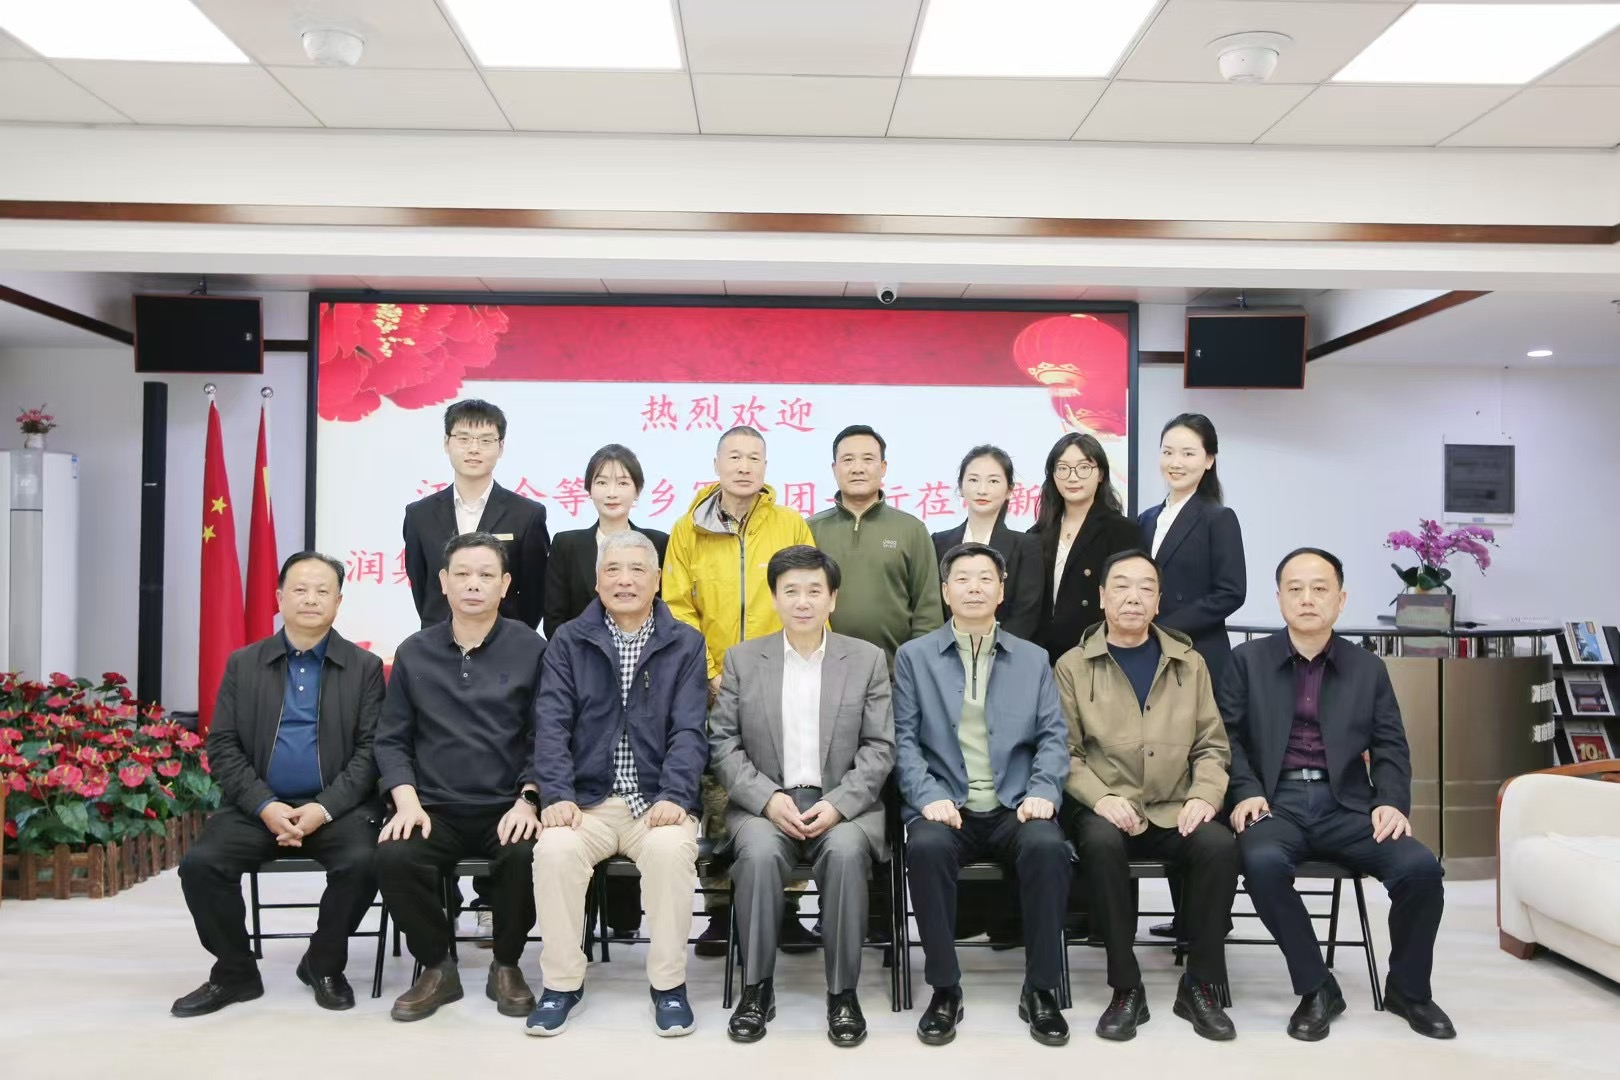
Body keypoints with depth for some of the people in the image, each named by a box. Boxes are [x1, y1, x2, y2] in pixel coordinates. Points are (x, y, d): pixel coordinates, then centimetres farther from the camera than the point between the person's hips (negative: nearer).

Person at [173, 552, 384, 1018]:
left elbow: (370, 749, -1)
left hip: (336, 807, -2)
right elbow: (223, 747, 4)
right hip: (259, 806, 2)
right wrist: (265, 806, -11)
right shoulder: (243, 664, 11)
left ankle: (323, 965, -1)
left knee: (362, 863, -29)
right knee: (199, 863, -22)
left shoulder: (365, 667, 6)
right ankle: (235, 972, 3)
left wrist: (324, 808, -16)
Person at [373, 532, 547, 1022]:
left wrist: (528, 800, -13)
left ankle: (506, 967, -1)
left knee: (526, 856, -32)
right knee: (393, 858, -28)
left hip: (507, 809, -2)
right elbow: (392, 739, 9)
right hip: (435, 808, 2)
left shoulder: (531, 649, 2)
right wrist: (407, 801, -6)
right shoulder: (414, 653, 9)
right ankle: (436, 968, 0)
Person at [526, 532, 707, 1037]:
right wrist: (557, 795, -15)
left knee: (672, 849, -31)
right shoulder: (568, 642, 9)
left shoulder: (685, 644, 6)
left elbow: (689, 730, -3)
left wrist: (673, 796, -18)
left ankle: (669, 983, -10)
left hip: (657, 800, -1)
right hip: (587, 799, 1)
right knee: (554, 850, -28)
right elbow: (552, 725, -1)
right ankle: (562, 981, -7)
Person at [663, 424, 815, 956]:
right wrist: (708, 673, -6)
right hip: (712, 691, 0)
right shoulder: (689, 529, 5)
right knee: (717, 800, 5)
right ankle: (721, 910, 17)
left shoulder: (791, 525, 5)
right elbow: (677, 608, 3)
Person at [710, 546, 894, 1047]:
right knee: (760, 852, -32)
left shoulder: (867, 659, 7)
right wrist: (768, 799, -12)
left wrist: (838, 804, -13)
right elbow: (723, 743, 3)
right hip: (764, 803, 0)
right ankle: (757, 988, -15)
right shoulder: (742, 659, 9)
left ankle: (843, 992, -17)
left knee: (845, 851, -32)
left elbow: (879, 747, 2)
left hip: (843, 805, 0)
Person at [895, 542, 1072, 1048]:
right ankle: (944, 989, -16)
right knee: (926, 847, -34)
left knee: (1047, 846, -31)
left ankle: (1040, 990, -14)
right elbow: (904, 739, 2)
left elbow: (1053, 736, 9)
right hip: (946, 808, -1)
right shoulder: (914, 656, 10)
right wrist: (928, 797, -13)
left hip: (1013, 809, 1)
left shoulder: (1033, 659, 16)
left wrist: (1042, 792, -9)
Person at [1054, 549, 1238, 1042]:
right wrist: (1101, 798, -17)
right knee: (1102, 843, -35)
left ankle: (1200, 984, -9)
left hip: (1173, 812, 2)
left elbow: (1211, 745, 11)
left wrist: (1205, 795, -8)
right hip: (1106, 810, -2)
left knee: (1220, 844, -28)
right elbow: (1066, 752, -1)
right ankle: (1126, 987, -18)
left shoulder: (1189, 664, 12)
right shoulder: (1072, 667, 4)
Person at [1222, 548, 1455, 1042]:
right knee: (1263, 863, -35)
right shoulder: (1248, 660, 9)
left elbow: (1391, 747, 10)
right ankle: (1316, 988, -12)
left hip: (1345, 803, 2)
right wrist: (1245, 793, -15)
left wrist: (1392, 802, -9)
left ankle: (1408, 988, 5)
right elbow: (1229, 736, 3)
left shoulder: (1368, 668, 14)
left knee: (1420, 866, -23)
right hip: (1277, 801, -2)